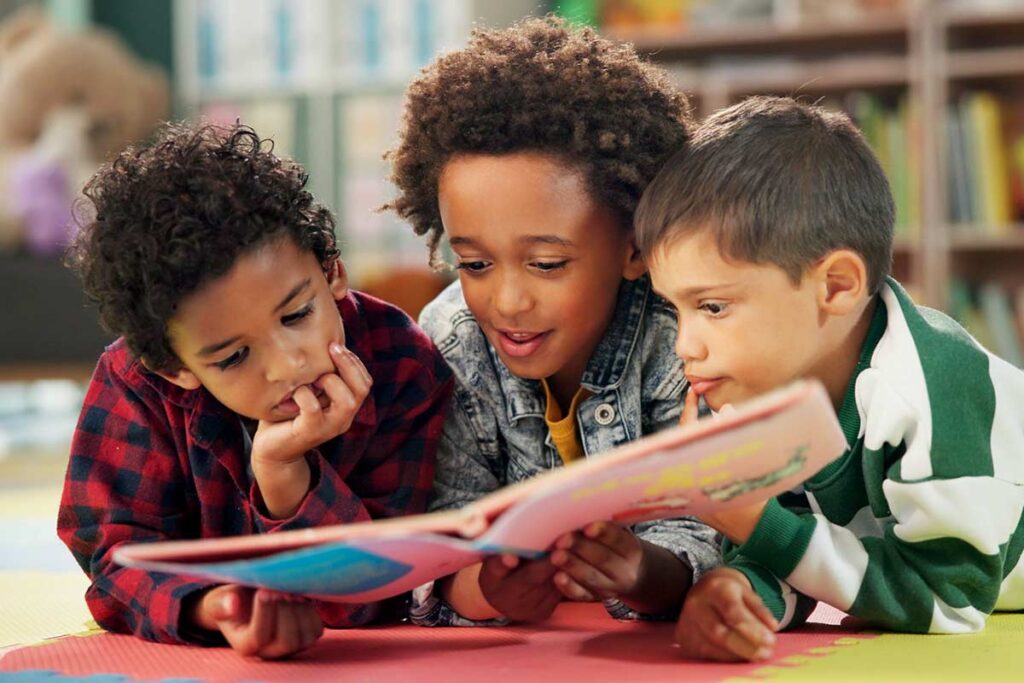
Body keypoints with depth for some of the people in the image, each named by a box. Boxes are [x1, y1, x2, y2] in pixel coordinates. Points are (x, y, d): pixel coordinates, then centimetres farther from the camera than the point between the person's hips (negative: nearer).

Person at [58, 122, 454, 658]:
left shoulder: (405, 371, -19)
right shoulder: (139, 383, -16)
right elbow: (125, 558, -18)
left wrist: (284, 472, -34)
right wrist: (212, 610, -40)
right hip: (189, 663, 0)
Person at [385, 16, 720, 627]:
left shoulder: (681, 347, -19)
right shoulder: (448, 343, -12)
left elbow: (693, 540, -20)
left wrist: (641, 572, -44)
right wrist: (490, 587, -40)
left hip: (657, 645, -2)